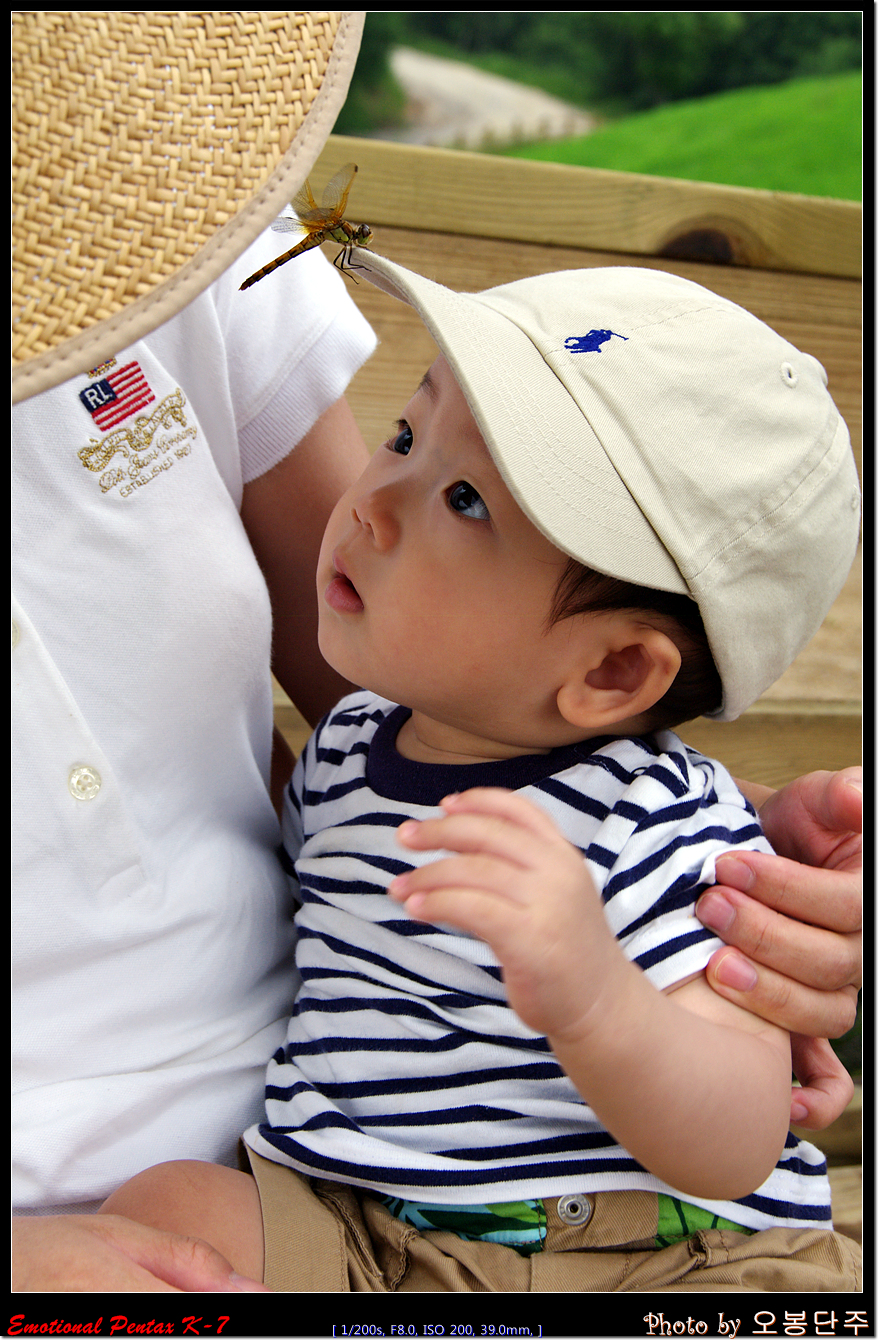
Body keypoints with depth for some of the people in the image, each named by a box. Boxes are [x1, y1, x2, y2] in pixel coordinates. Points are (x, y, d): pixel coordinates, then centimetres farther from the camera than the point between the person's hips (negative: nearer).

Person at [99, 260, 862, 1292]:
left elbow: (735, 1155, -22)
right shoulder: (347, 749, 6)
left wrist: (595, 999, -40)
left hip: (668, 1256, -4)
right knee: (168, 1208, -21)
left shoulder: (667, 828, -15)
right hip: (351, 1236, 5)